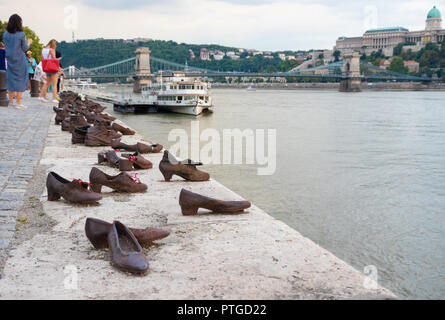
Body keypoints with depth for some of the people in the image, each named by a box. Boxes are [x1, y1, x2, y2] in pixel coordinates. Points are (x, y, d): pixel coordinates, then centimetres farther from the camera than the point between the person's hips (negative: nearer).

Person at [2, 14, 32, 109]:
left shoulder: (5, 34, 0)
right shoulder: (21, 34, -12)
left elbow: (6, 47, 8)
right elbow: (25, 49, -6)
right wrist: (28, 43, 14)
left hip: (10, 59, 4)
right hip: (19, 60, -4)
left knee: (11, 79, 12)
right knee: (20, 80, 1)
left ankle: (11, 101, 16)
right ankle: (18, 103, -1)